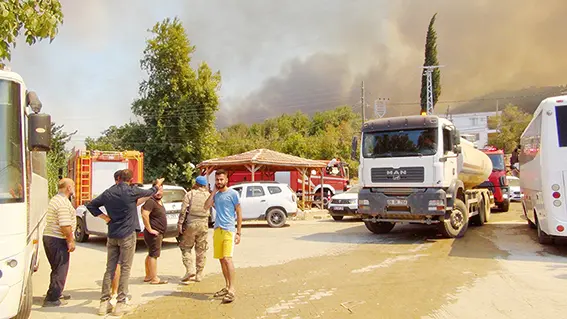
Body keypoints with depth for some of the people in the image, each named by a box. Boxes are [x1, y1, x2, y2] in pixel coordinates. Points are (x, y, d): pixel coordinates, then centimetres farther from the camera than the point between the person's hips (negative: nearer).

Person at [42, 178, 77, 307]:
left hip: (48, 237, 10)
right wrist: (70, 241, -16)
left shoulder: (55, 199, 16)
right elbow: (65, 225, -24)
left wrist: (69, 238, 23)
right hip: (58, 239, -10)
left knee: (57, 268, 21)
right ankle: (52, 299, 4)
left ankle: (57, 293, 32)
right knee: (60, 270, -1)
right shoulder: (63, 202, -18)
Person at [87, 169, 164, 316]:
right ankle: (120, 304, 4)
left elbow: (91, 205, 11)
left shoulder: (108, 192, 3)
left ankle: (104, 303, 13)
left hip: (112, 235, 5)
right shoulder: (131, 191, -11)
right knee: (125, 269, 2)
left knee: (110, 269, 10)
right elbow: (149, 192, 6)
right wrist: (157, 185, 26)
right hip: (127, 235, -5)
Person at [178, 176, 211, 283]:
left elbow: (183, 210, -9)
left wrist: (180, 223, -6)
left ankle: (190, 269, -7)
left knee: (186, 247, 10)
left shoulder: (189, 194, -3)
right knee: (201, 250, 11)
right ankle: (199, 275, 15)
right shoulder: (209, 195, 4)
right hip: (203, 224, 3)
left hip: (190, 223, -3)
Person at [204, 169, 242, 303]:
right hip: (217, 230, 6)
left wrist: (238, 232, -7)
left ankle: (231, 290, -16)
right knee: (221, 259, 12)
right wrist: (214, 191, -2)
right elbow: (206, 207, -1)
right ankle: (227, 286, 24)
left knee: (227, 258, -17)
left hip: (229, 230, -6)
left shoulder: (233, 193, -3)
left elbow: (239, 213, -3)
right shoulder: (215, 194, 13)